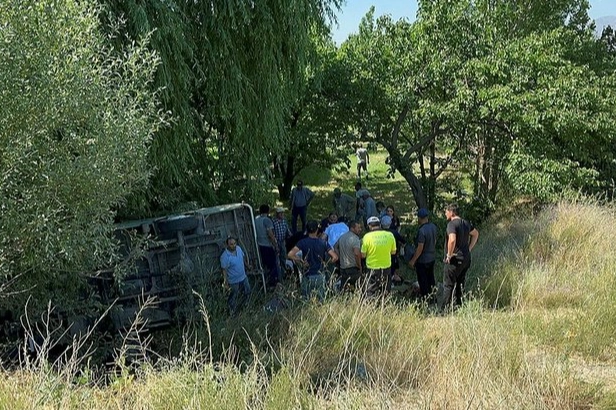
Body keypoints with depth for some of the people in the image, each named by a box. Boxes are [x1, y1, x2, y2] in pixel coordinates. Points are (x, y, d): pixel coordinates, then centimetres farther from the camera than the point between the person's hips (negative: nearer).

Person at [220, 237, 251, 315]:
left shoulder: (238, 248, -9)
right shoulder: (225, 256, -29)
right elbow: (224, 270, -23)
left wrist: (247, 264, 23)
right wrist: (225, 281, -27)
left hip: (243, 277, 7)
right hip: (234, 281, -7)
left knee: (247, 292, 21)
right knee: (234, 297, 11)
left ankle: (239, 306, 46)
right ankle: (232, 313, 34)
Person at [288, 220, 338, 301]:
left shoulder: (303, 242, -7)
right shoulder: (323, 243, -3)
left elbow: (290, 254, -20)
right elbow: (335, 257, -8)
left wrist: (301, 262, -8)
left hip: (307, 277, -1)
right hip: (319, 276, 1)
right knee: (321, 300, 11)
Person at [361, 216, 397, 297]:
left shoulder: (367, 236, -13)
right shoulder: (390, 235, -5)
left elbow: (363, 255, -7)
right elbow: (393, 252, 6)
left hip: (373, 268, -2)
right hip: (387, 268, 2)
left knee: (372, 294, 10)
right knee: (385, 293, 15)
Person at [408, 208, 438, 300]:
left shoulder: (422, 231, -28)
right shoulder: (433, 227, -4)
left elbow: (420, 248, -25)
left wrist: (413, 261, -16)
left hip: (423, 260, -7)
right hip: (432, 258, 8)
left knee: (423, 280, 7)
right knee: (430, 277, 23)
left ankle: (425, 299, 16)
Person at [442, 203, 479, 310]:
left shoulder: (452, 224, -17)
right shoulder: (466, 223, 9)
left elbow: (452, 240, -33)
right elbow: (475, 234, 25)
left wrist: (449, 254, -20)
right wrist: (469, 248, 22)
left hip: (454, 259, -8)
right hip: (466, 258, 8)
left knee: (448, 285, -1)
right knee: (460, 283, 17)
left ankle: (445, 308, -1)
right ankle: (458, 305, 22)